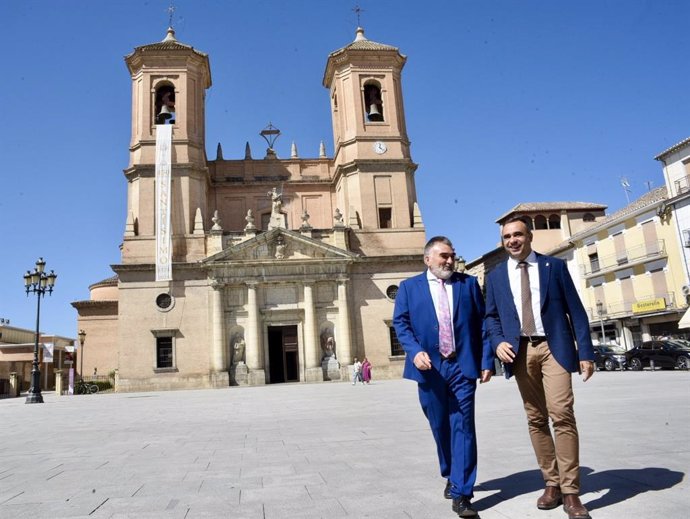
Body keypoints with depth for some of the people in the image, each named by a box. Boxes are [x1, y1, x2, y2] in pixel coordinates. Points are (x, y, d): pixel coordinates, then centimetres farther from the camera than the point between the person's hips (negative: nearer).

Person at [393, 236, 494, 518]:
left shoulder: (469, 283, 9)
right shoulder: (409, 287, 7)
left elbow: (483, 322, 5)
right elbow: (400, 323, 0)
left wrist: (486, 360, -2)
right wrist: (415, 351, -16)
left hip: (463, 366, 0)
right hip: (430, 367, 1)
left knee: (463, 427, -4)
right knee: (440, 427, 13)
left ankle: (461, 494, 3)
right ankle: (451, 476, 36)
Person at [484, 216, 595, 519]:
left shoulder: (554, 266, 6)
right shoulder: (495, 276, 12)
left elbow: (575, 309, 3)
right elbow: (491, 316, 13)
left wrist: (586, 352, -3)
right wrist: (498, 342, -8)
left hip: (554, 347, -2)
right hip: (521, 352, 3)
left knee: (562, 414, -13)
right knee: (536, 420, 7)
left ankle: (570, 492, -4)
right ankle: (552, 483, 19)